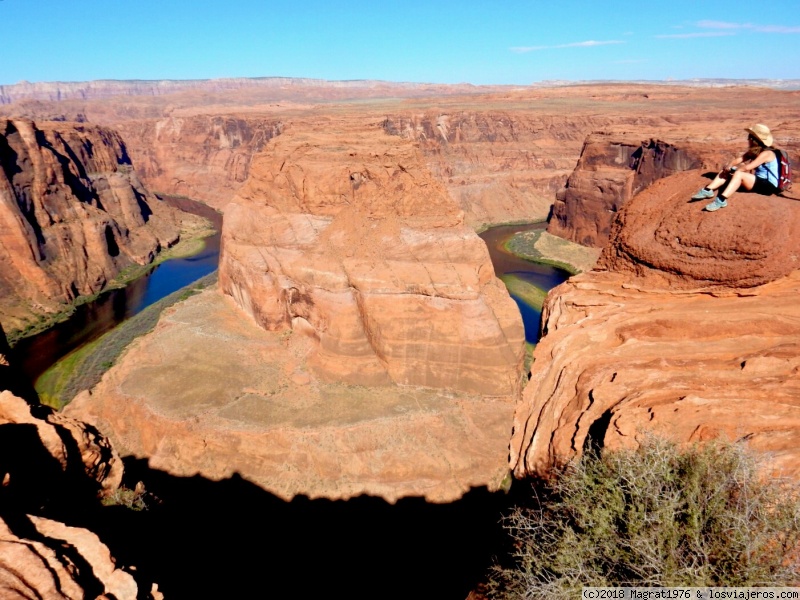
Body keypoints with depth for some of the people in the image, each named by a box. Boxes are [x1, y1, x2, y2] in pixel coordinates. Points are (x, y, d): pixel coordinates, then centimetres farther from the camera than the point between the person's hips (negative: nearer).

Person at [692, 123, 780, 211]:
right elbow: (739, 160, 1)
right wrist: (728, 168, -18)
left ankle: (721, 200, -45)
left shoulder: (766, 153, -18)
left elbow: (747, 167, -27)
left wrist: (732, 169, -16)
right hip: (758, 181, 9)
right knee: (725, 172, 0)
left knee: (738, 174, -33)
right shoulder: (754, 151, 10)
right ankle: (707, 190, -19)